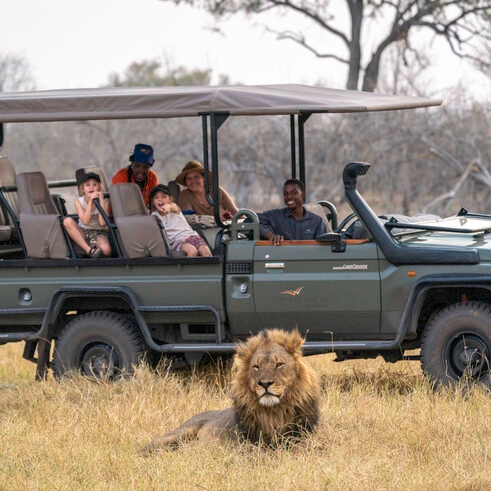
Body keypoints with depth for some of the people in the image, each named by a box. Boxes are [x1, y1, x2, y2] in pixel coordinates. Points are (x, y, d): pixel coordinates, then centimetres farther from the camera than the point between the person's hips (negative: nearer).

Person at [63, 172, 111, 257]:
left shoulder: (104, 201, -6)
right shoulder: (79, 202, -4)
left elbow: (102, 222, -20)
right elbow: (85, 221, -17)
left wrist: (101, 200, -18)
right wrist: (90, 201, -21)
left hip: (99, 233, -4)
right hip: (83, 232, 4)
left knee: (106, 250, -40)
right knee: (68, 221, -31)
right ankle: (89, 250, -29)